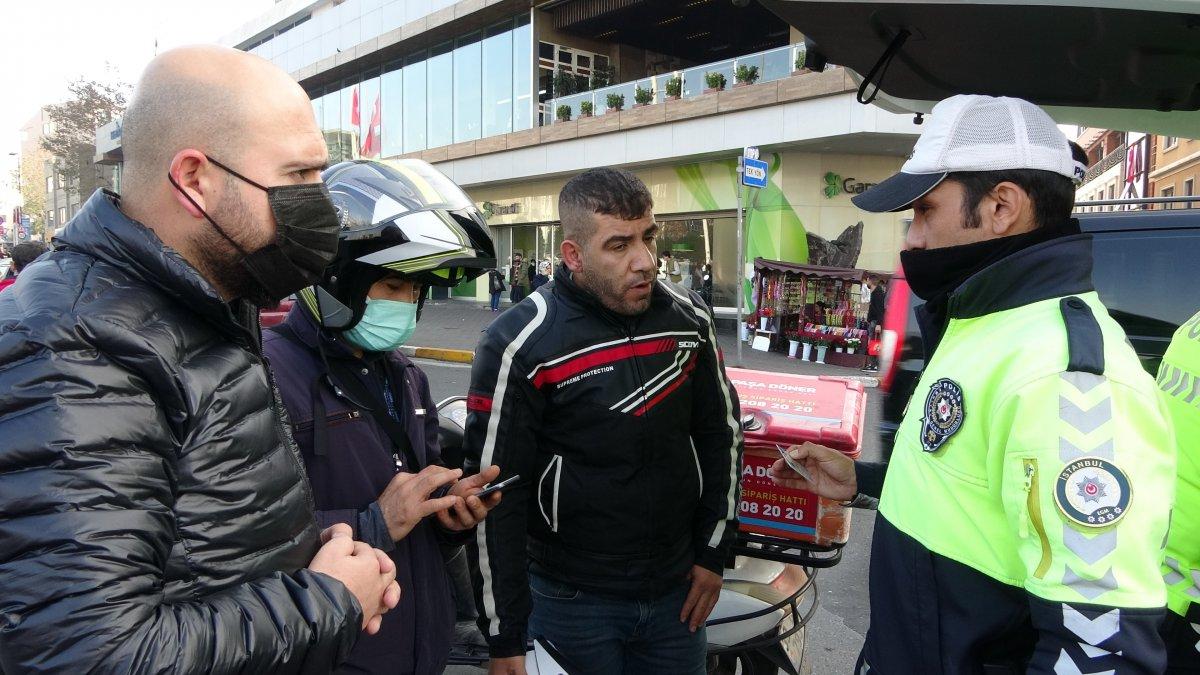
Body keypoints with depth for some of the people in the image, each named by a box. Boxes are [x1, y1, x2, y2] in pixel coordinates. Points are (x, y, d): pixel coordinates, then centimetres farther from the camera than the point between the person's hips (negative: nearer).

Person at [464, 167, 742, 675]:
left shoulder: (689, 319, -3)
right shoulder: (519, 346, -18)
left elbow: (721, 435, 8)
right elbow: (495, 501, -15)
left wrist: (713, 554, 7)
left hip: (677, 591, 4)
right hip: (572, 600, -4)